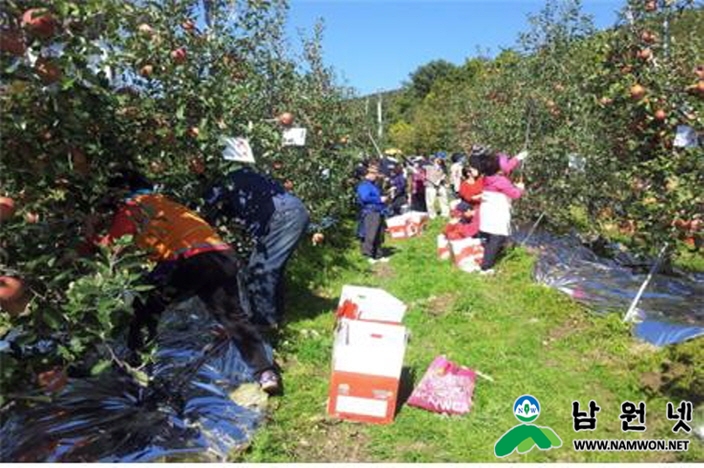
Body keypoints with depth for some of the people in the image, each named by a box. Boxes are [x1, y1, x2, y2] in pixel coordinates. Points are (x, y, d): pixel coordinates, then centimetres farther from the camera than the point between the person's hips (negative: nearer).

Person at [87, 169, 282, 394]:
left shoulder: (130, 208, 12)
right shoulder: (162, 200, 33)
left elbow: (108, 247, 10)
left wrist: (92, 235, 28)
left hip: (188, 260, -6)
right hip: (223, 253, 6)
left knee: (145, 308, 18)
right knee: (234, 317, 8)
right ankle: (265, 371, 1)